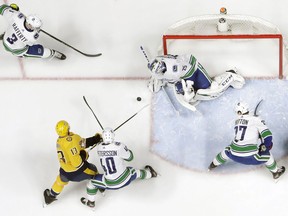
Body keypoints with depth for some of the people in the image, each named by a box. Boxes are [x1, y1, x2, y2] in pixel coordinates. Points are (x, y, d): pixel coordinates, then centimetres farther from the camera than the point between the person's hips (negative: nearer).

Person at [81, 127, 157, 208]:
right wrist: (126, 149, 10)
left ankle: (90, 202, 38)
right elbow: (130, 157, -8)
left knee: (93, 182, 24)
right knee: (135, 172, 34)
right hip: (125, 178, 1)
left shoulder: (98, 148, -15)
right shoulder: (119, 146, -24)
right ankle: (150, 173, 64)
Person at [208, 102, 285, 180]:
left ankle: (214, 164, 53)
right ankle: (276, 172, 35)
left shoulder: (237, 120, 12)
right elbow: (267, 136, -8)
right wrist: (265, 146, 10)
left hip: (234, 155, 5)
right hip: (249, 157, -4)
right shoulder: (256, 119, -5)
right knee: (267, 154, 20)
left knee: (228, 150, 38)